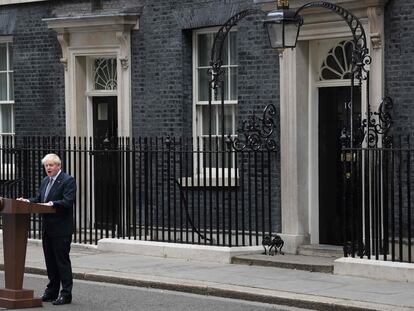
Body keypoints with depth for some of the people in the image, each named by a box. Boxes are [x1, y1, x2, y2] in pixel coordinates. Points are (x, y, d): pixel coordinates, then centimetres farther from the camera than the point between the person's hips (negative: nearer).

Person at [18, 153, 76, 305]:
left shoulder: (68, 180, -10)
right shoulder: (45, 181, 16)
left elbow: (67, 202, -19)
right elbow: (38, 199, 16)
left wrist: (52, 204, -28)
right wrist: (28, 201, -2)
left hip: (61, 229, -8)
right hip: (47, 228, 8)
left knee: (62, 260, -5)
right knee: (50, 261, 14)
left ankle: (66, 294, -1)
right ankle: (52, 291, 22)